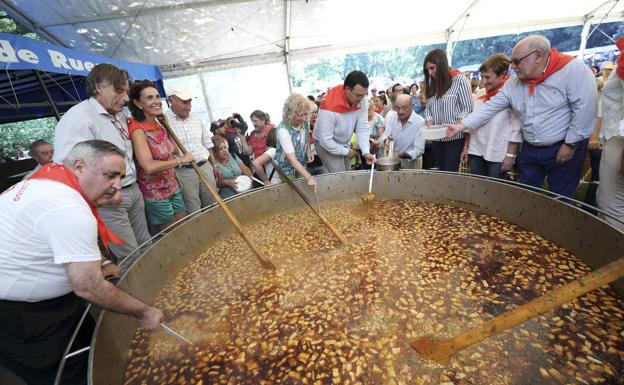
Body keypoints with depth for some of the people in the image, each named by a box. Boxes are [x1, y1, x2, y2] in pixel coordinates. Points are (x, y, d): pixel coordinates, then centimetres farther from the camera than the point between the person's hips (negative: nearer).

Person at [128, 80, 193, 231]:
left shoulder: (160, 124, 4)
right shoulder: (137, 129, -20)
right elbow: (149, 166, -31)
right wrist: (181, 160, -21)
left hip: (173, 187, 7)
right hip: (155, 194, -7)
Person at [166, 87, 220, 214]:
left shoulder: (196, 118, 12)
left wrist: (214, 165, 17)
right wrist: (172, 177, -14)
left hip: (205, 167, 5)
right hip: (183, 173, -5)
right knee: (194, 213, 1)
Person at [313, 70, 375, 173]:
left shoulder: (362, 102, -14)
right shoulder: (330, 108, -31)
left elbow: (362, 128, -12)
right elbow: (325, 140, -28)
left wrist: (366, 152, -25)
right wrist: (346, 152, -18)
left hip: (344, 144, 6)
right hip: (327, 145, -6)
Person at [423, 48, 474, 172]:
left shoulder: (460, 80, -6)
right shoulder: (432, 84, 13)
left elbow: (467, 108, -9)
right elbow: (428, 108, 11)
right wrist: (429, 124, -8)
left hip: (454, 137, -6)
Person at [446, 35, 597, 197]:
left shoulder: (573, 70, -14)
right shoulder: (513, 84, 2)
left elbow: (584, 108, -17)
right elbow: (490, 108, -1)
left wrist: (571, 144, -17)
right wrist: (461, 126, -10)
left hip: (563, 148, -5)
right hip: (529, 150, 5)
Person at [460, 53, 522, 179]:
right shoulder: (480, 95, 11)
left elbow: (516, 128, -10)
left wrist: (510, 154, -13)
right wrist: (466, 147, 12)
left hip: (498, 154, -5)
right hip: (476, 151, 5)